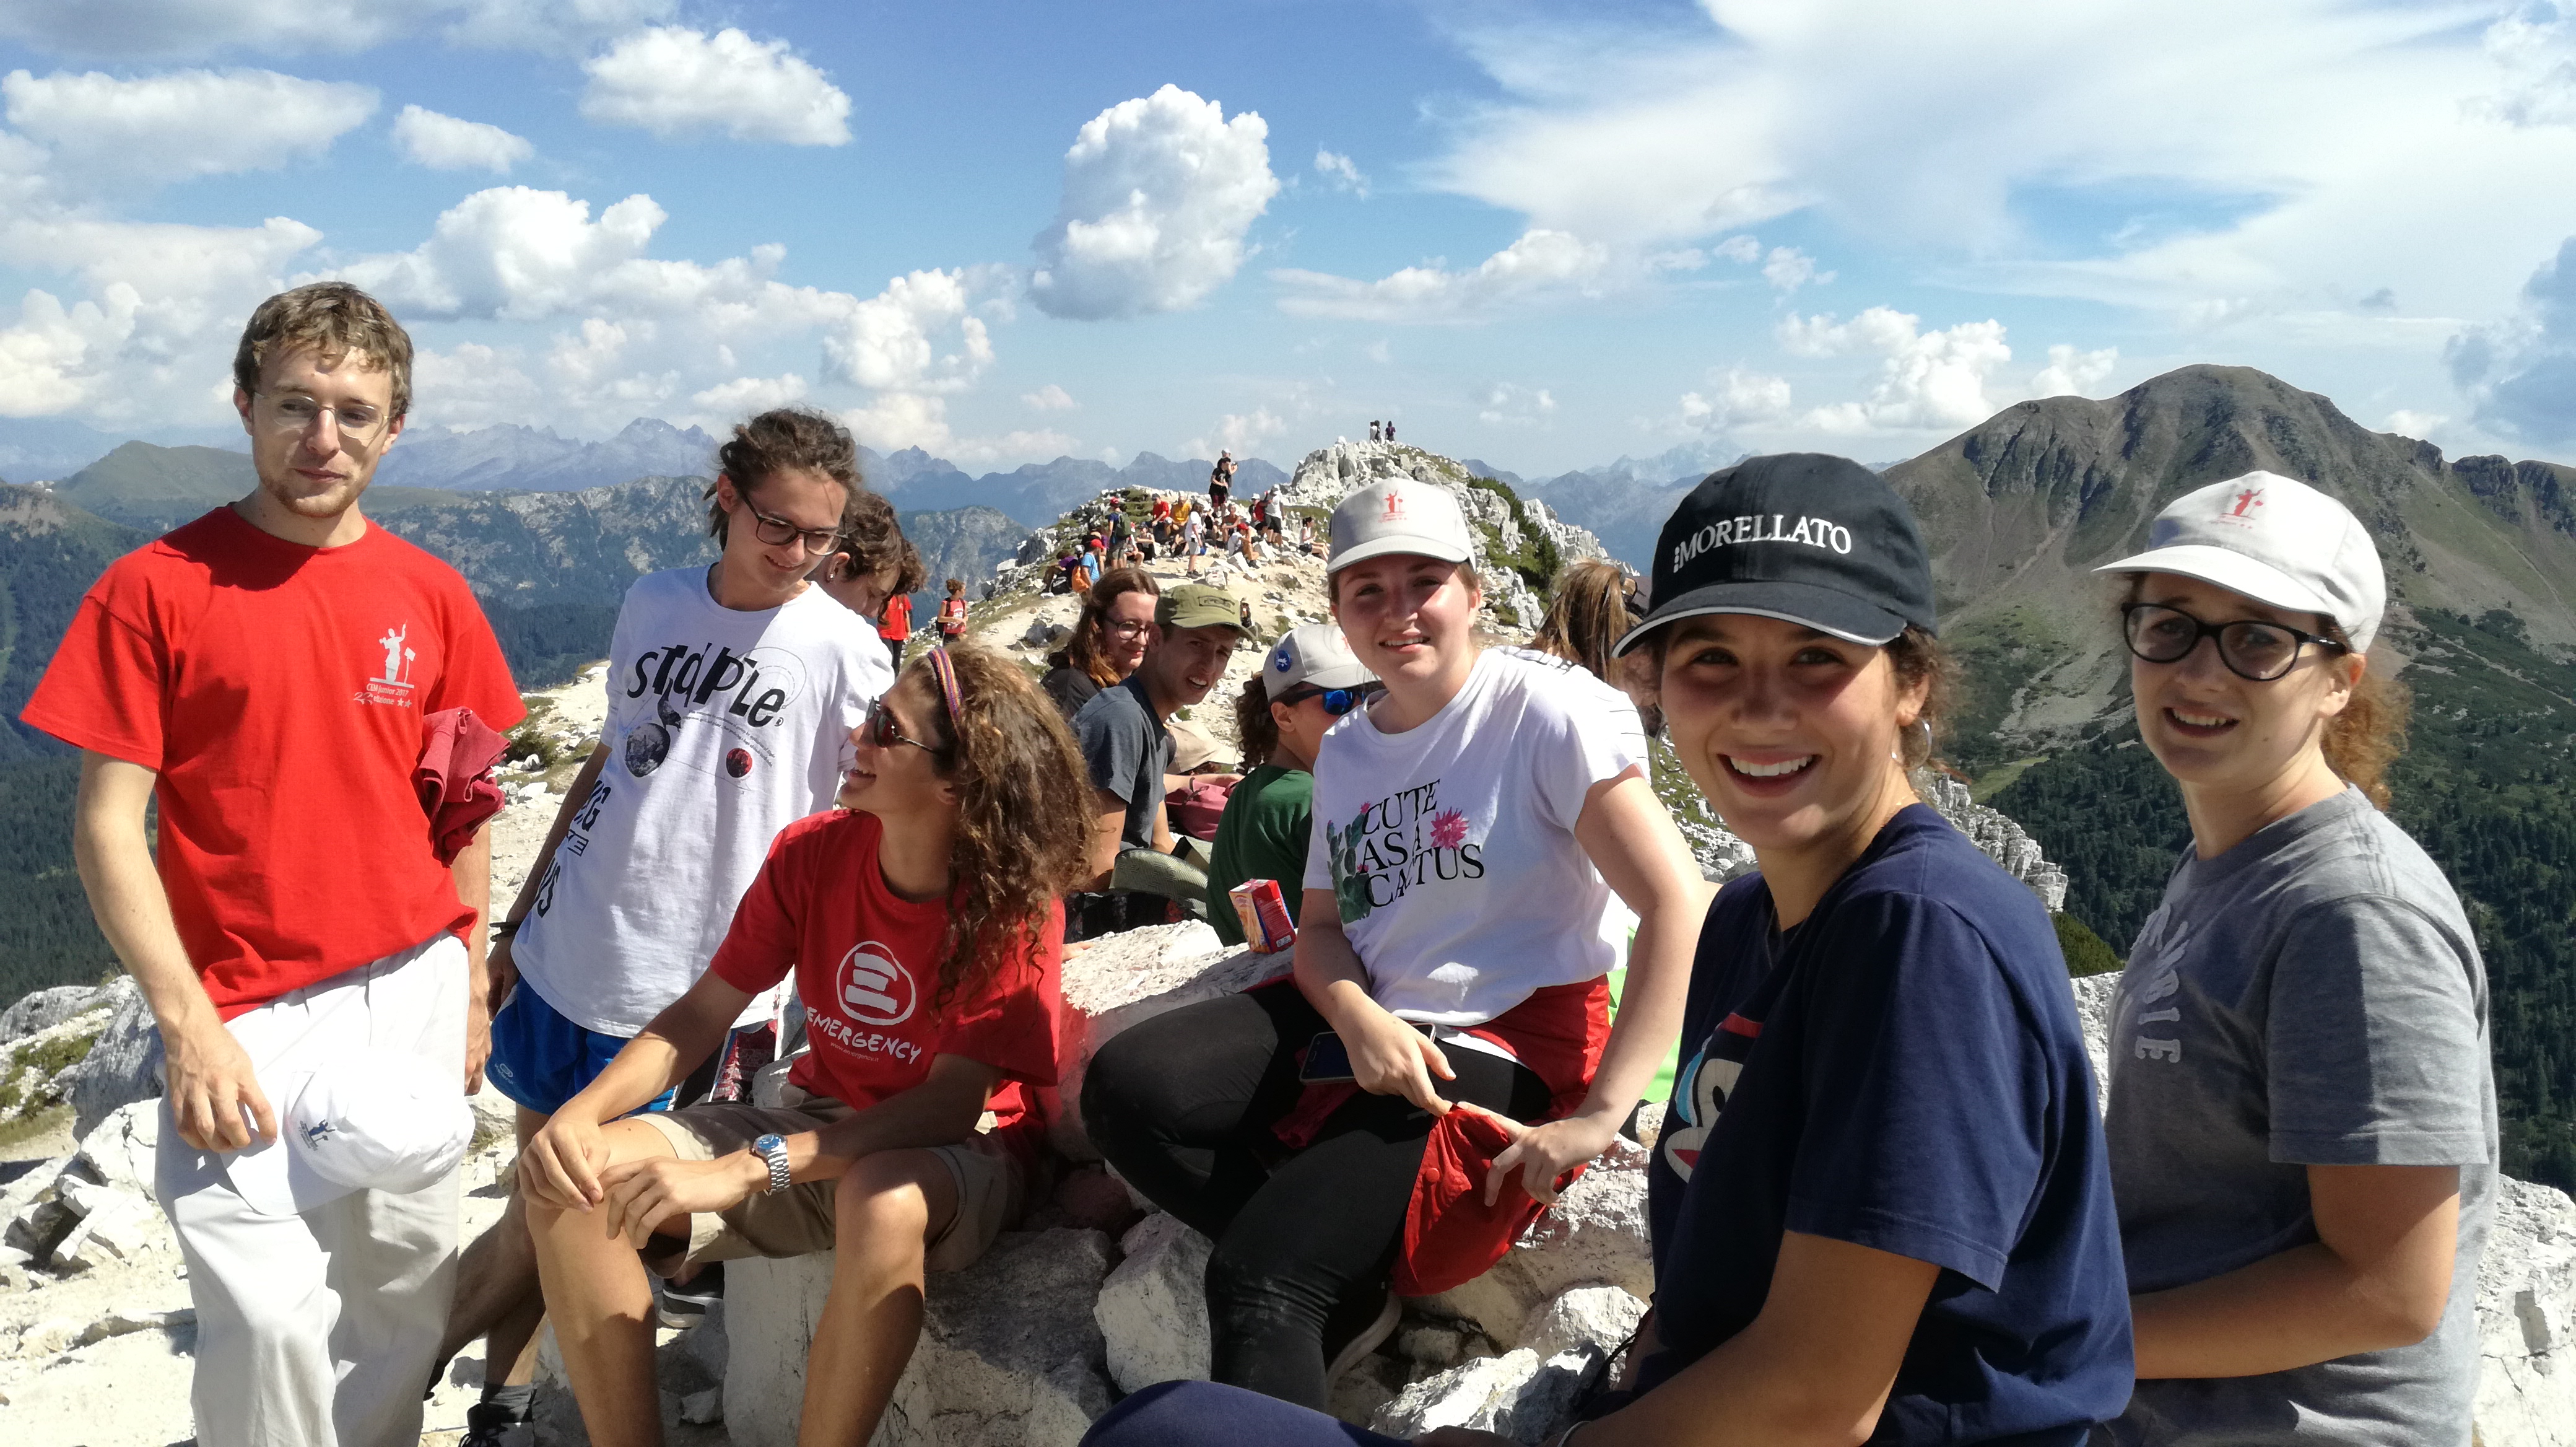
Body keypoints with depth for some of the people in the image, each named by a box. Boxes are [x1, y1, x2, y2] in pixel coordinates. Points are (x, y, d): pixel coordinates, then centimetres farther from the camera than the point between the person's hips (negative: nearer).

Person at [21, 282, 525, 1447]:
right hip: (249, 1015, -3)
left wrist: (472, 983, 12)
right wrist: (188, 1024, -13)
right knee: (267, 1317, -7)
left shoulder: (430, 595, 4)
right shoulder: (155, 587, -6)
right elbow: (107, 823, -7)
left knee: (406, 1283, 13)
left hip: (412, 998, 4)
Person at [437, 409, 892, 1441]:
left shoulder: (843, 651, -12)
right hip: (565, 953, 4)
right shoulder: (652, 604, 2)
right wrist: (519, 918, 15)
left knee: (554, 1210, 6)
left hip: (688, 986, -4)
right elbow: (610, 761, 12)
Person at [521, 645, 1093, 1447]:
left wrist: (742, 1172, -34)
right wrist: (582, 1111, -20)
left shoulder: (1016, 906, -20)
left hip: (960, 1149, -5)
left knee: (883, 1203, -41)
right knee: (574, 1179, -14)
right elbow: (702, 1013, -1)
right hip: (820, 1124, 5)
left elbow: (951, 1102, -26)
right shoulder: (812, 851, -6)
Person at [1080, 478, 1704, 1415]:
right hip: (1369, 1019, 7)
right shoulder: (1345, 750, 10)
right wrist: (1359, 1020, -13)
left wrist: (1599, 1115, -23)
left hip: (1511, 1048, -7)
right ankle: (1348, 1291, -8)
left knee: (1262, 1276, -23)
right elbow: (1321, 927, 12)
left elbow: (1677, 909, -18)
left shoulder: (1546, 709, -12)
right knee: (1124, 1088, -15)